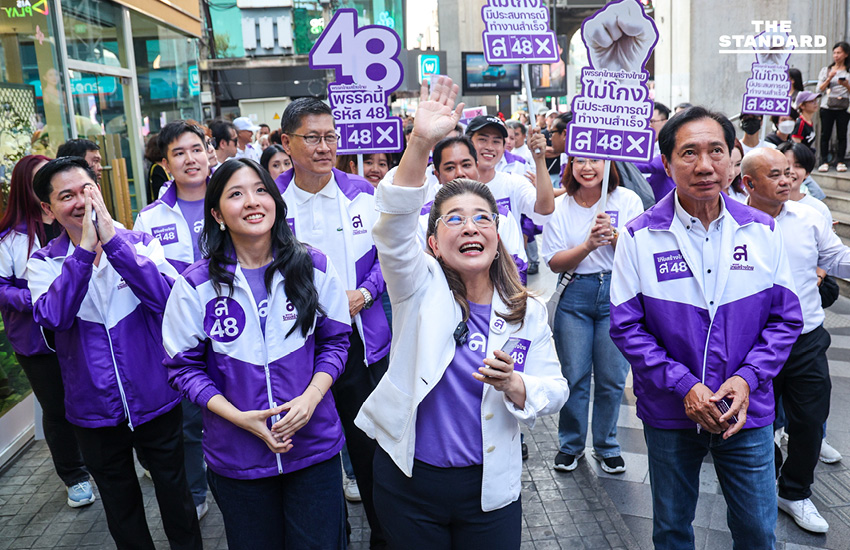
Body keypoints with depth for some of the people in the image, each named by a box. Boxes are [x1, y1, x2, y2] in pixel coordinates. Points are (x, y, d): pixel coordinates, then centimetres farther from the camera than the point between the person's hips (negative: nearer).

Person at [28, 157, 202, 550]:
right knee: (122, 513, 19)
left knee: (176, 499, 16)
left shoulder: (140, 243, -6)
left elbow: (168, 298, -24)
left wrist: (113, 241, -29)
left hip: (157, 401, -1)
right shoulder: (44, 263, -4)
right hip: (95, 411, 1)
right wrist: (85, 249, -30)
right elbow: (54, 316, -23)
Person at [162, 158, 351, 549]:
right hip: (237, 455, 0)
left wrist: (311, 396, -14)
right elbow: (184, 366, -4)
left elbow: (335, 340, 3)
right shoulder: (196, 285, -9)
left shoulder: (314, 267, -6)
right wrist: (240, 417, -16)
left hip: (314, 445, 1)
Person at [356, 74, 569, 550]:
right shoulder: (421, 287, -8)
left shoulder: (527, 311, -2)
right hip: (409, 481, -1)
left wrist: (512, 384, -24)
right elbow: (394, 231, -27)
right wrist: (421, 143, -39)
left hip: (490, 487, 1)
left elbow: (554, 391, -1)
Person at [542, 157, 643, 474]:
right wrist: (588, 246, -19)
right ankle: (570, 444, 25)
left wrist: (612, 234, -21)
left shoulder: (627, 200, 0)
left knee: (612, 377, 5)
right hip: (575, 296, 1)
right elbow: (554, 263, -3)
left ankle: (606, 446, 26)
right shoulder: (559, 207, 1)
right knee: (573, 375, 5)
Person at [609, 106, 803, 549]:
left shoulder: (762, 231, -3)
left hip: (747, 413, 2)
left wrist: (747, 378, -14)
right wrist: (684, 386, -19)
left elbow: (785, 318, 1)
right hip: (670, 412, -1)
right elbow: (626, 326, -10)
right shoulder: (639, 237, -11)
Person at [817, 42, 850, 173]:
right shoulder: (826, 70, 12)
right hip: (827, 107, 0)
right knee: (825, 134, -2)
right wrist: (829, 78, -8)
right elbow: (820, 89, 5)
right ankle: (824, 161, 2)